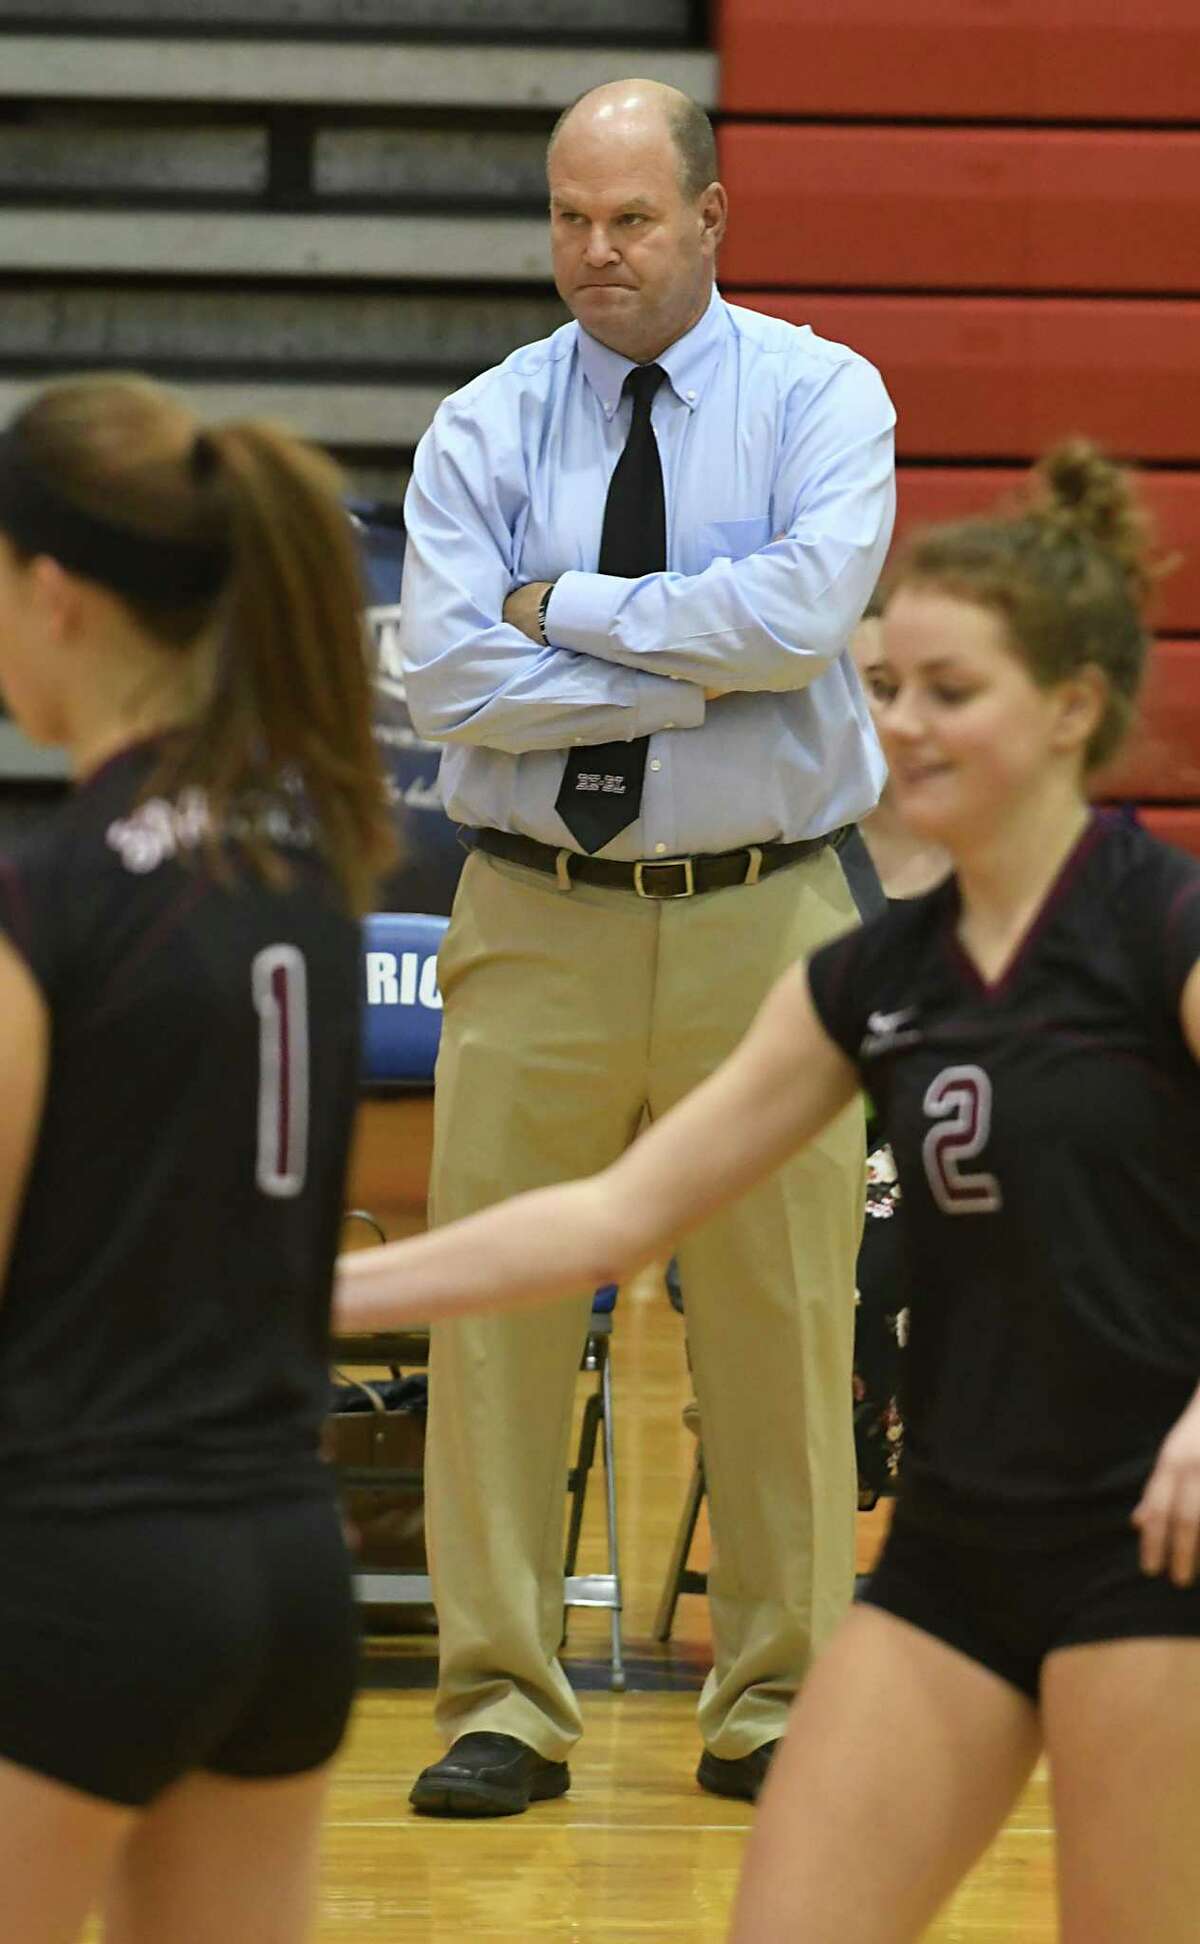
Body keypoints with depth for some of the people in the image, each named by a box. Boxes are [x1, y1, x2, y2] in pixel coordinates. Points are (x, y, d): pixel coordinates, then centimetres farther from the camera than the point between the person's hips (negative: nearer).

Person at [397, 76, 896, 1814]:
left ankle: (774, 1701, 15)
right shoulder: (482, 430, 4)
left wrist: (573, 606, -12)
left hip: (761, 917, -1)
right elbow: (449, 674, -11)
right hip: (538, 920, 1)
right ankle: (505, 1703, 9)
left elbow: (806, 606, -17)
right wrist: (702, 671, -14)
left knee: (783, 1313, 3)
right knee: (496, 1310, 0)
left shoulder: (820, 397, 1)